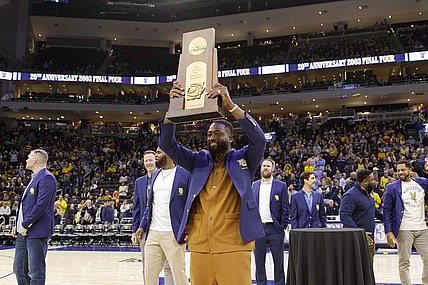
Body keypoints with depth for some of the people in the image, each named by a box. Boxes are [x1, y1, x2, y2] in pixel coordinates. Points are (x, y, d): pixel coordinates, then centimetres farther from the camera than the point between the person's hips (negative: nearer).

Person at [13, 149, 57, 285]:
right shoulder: (34, 178, 20)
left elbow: (41, 205, -20)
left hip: (37, 232, -10)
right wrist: (18, 225, 14)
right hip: (24, 232, 10)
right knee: (19, 269, 14)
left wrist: (25, 224, -17)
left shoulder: (46, 178, -11)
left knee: (36, 271, -3)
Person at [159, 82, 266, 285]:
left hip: (233, 247, -3)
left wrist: (230, 105, -21)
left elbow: (259, 139, -13)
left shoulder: (243, 160, 5)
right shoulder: (199, 161, 14)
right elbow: (167, 144, 6)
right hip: (199, 247, 4)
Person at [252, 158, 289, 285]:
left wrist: (283, 227, -6)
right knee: (259, 261, 8)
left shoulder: (281, 186, 2)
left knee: (278, 260, 4)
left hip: (274, 228, -2)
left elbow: (285, 208, 0)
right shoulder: (254, 185, 11)